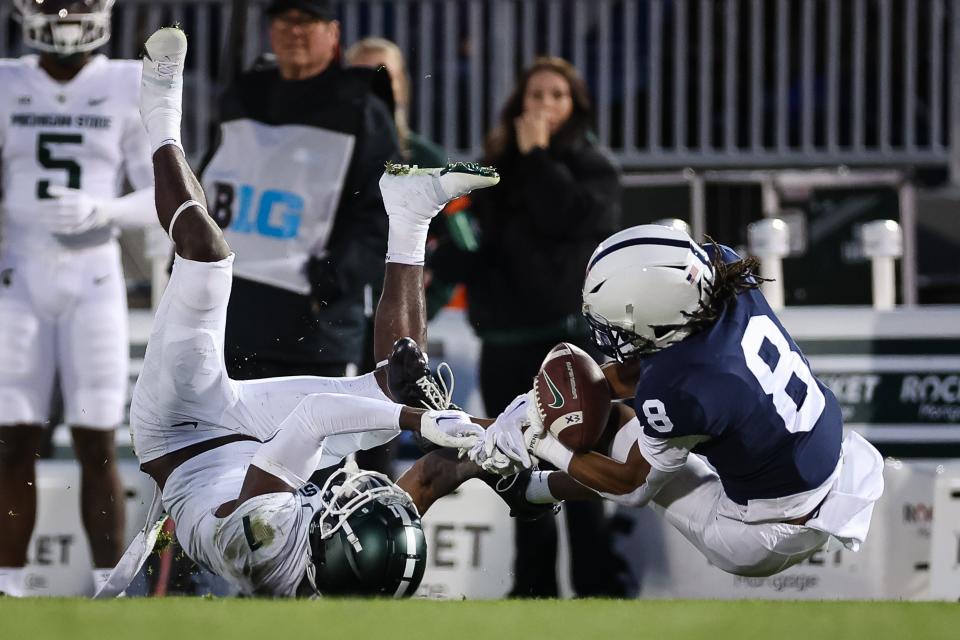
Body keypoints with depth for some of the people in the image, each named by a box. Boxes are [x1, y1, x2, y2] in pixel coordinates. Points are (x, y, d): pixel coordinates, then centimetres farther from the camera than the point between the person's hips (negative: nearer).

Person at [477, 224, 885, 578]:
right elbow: (645, 368, 2)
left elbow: (632, 486, -13)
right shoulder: (722, 267, -17)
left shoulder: (678, 392, -36)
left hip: (773, 537, -7)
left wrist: (541, 445, -2)